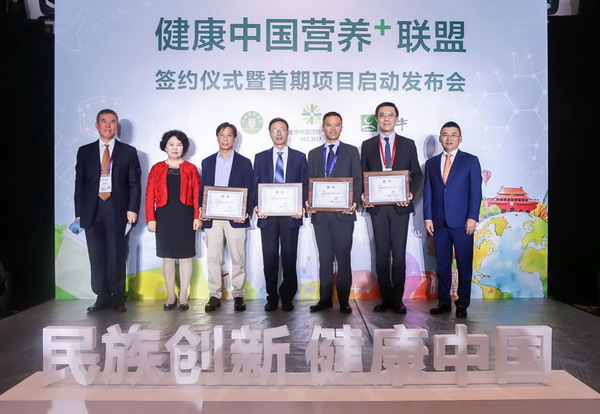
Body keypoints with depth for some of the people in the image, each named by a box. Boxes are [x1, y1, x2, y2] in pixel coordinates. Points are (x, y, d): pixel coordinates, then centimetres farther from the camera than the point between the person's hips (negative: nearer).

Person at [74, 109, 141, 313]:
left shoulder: (128, 151, 7)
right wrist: (79, 212, 4)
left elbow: (134, 183, 4)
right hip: (92, 211, 2)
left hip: (118, 211, -2)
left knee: (117, 257, 1)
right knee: (97, 258, 5)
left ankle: (118, 298, 14)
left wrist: (132, 209, -7)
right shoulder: (85, 151, 12)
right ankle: (102, 297, 16)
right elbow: (79, 183, 10)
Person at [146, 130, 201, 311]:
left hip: (185, 217, -1)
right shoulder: (157, 169, 7)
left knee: (185, 256, 3)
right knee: (168, 257, 7)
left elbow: (197, 194, 1)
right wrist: (150, 219, -5)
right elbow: (150, 196, 3)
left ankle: (183, 297, 13)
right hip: (164, 217, 1)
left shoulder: (191, 169, 5)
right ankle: (171, 296, 18)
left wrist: (197, 217, -8)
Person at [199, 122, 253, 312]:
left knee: (238, 259, 3)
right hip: (212, 219, 2)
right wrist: (201, 209, -3)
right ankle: (214, 295, 13)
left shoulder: (244, 162, 6)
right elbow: (203, 189, 13)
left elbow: (250, 191, 3)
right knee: (213, 259, 4)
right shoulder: (207, 162, 13)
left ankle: (238, 295, 13)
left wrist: (247, 213, -10)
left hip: (236, 218, -2)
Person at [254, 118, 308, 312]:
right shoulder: (260, 157, 13)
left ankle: (287, 298, 16)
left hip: (290, 215, -1)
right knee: (269, 258, 3)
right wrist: (257, 205, -7)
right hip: (267, 215, 1)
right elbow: (256, 185, 9)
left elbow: (305, 185, 6)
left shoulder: (299, 157, 10)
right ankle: (272, 297, 16)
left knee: (289, 258, 3)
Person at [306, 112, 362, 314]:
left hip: (343, 213, -2)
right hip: (320, 214, 3)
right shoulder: (314, 153, 16)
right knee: (324, 259, 8)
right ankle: (325, 299, 17)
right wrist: (308, 202, -5)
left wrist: (355, 202, -13)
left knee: (343, 259, 1)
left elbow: (357, 180, 2)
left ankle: (344, 301, 10)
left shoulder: (351, 151, 8)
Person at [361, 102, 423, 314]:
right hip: (377, 206, 1)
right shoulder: (367, 145, 9)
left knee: (399, 254, 1)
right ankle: (385, 298, 16)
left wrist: (411, 192, -10)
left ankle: (397, 299, 11)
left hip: (400, 206, -1)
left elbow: (417, 174, 7)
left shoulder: (408, 144, 8)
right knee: (381, 254, 6)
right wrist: (363, 195, -9)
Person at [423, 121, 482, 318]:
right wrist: (427, 218, 2)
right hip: (439, 222, 3)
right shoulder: (431, 163, 13)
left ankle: (462, 303, 14)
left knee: (464, 265, 3)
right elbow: (427, 193, 11)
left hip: (461, 222, -2)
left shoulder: (471, 161, 5)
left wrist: (472, 218, -9)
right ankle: (443, 302, 17)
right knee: (442, 264, 7)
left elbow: (475, 191, -1)